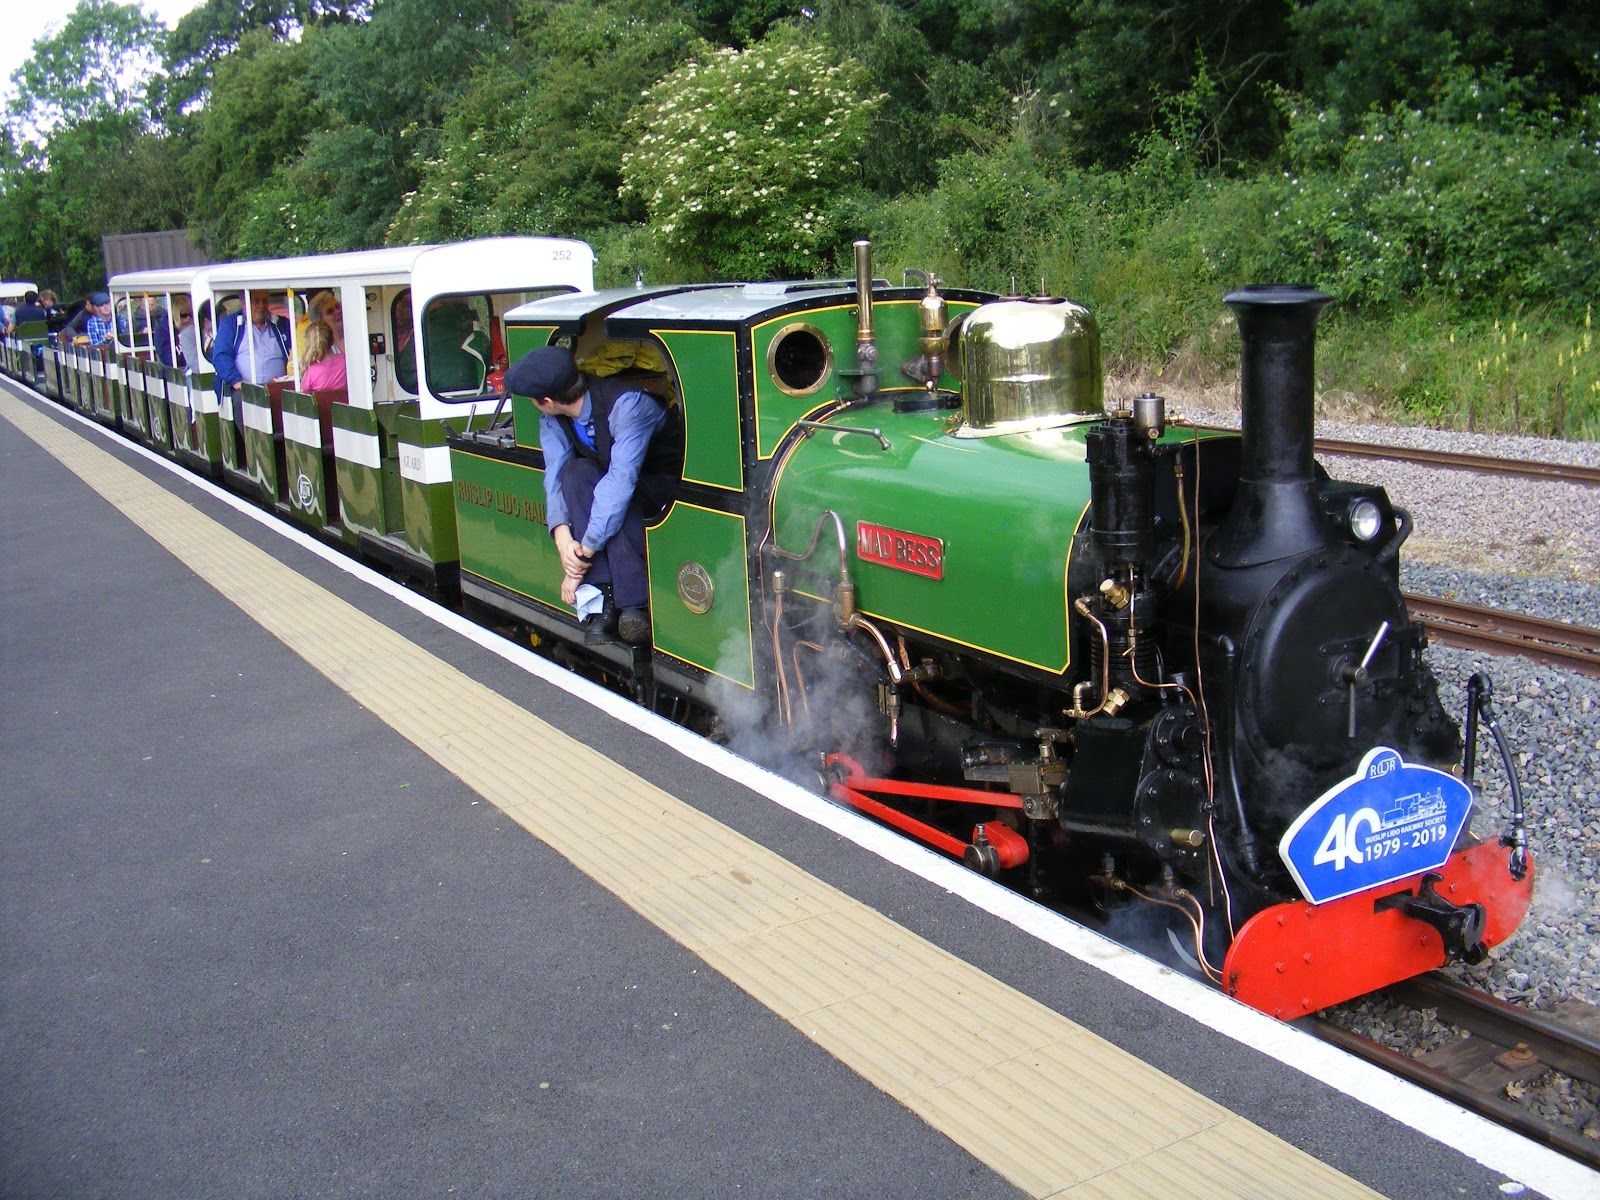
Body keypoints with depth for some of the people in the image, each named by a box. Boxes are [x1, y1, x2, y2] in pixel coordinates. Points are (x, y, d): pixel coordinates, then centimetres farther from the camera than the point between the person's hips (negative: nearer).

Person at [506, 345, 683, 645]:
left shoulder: (626, 404, -30)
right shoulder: (553, 418, -7)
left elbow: (621, 480, -36)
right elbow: (555, 474, -12)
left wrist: (585, 552, -37)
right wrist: (562, 536, -30)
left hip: (670, 486, -6)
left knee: (617, 499, -36)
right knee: (575, 471, -24)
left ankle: (636, 605, -33)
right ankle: (605, 595, -27)